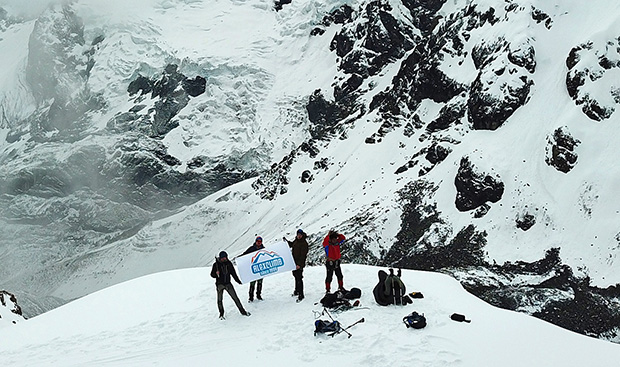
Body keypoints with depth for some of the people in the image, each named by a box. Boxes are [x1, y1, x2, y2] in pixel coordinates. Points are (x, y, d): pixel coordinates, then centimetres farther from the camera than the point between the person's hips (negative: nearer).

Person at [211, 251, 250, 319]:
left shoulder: (229, 263, 3)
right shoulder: (216, 264, -6)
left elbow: (233, 273, 12)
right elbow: (212, 274, -2)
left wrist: (238, 281, 14)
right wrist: (216, 274, -24)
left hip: (228, 283, 2)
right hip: (219, 284, -2)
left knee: (235, 297, 0)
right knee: (220, 300, 0)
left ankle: (242, 311, 8)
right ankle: (221, 314, 16)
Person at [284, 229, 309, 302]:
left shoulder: (304, 243, -16)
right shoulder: (296, 241, 9)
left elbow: (303, 255, -21)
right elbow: (291, 244, 33)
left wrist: (299, 264, -25)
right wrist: (286, 241, 19)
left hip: (299, 264, -8)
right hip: (294, 262, 8)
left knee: (299, 278, -10)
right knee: (296, 276, 20)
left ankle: (301, 295, -6)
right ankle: (297, 291, 36)